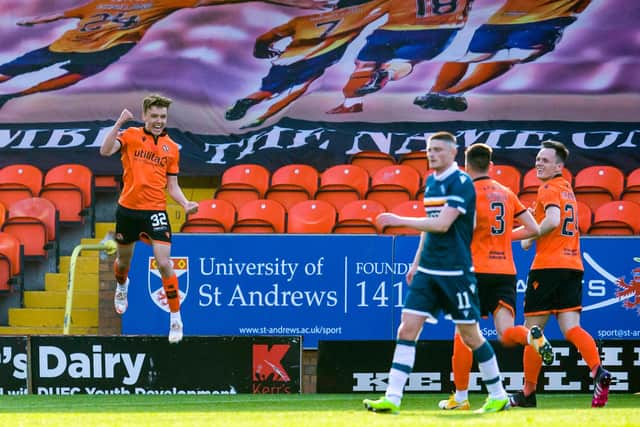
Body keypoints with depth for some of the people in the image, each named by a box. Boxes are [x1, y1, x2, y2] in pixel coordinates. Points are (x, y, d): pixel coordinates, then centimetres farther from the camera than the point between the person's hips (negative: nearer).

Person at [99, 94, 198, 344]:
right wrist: (120, 123, -25)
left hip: (155, 211, 0)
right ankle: (122, 286, 55)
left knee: (164, 263, -13)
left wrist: (186, 204, -7)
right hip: (128, 208, 0)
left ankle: (175, 319, -5)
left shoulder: (171, 148, 6)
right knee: (123, 261, 18)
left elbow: (172, 186, 10)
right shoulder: (130, 136, -1)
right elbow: (106, 151, -19)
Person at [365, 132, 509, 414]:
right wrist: (416, 262, 23)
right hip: (428, 270, 7)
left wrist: (399, 220, -19)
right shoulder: (431, 182, 13)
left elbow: (442, 224, -21)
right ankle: (392, 398, -8)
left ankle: (498, 396, 17)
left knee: (469, 334, 1)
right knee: (407, 328, -4)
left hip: (456, 272, -7)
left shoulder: (461, 183, -12)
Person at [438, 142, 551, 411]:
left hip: (478, 270, -4)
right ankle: (531, 336, -36)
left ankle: (460, 397, 10)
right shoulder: (506, 193, 15)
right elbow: (533, 229, 13)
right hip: (506, 270, 4)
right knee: (506, 335, -2)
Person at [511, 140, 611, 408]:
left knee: (533, 330, 2)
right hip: (573, 266, 8)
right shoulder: (567, 189, 20)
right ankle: (598, 372, -27)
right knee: (570, 328, -3)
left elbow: (553, 220, -23)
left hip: (548, 265, -8)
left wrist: (529, 239, -10)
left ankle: (528, 393, 9)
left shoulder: (549, 188, -7)